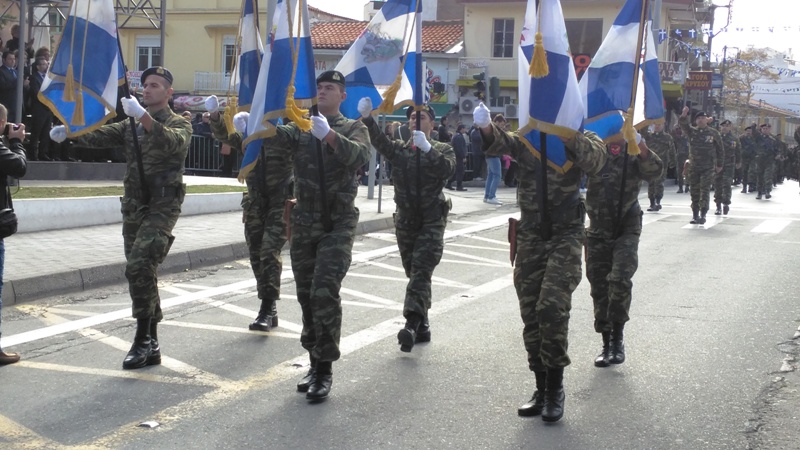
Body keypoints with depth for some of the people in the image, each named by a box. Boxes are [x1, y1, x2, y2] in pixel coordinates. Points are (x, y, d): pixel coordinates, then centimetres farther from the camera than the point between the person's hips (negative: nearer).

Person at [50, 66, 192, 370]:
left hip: (162, 206, -6)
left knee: (139, 267, -19)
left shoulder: (178, 123, 0)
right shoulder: (131, 125, 16)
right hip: (133, 206, 6)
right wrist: (70, 131, -17)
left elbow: (172, 142, -24)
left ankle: (142, 340, -11)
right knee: (142, 272, 8)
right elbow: (100, 136, 1)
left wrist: (143, 115, -37)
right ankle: (151, 343, 15)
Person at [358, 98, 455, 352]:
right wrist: (367, 118, -29)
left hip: (432, 220, -4)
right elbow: (379, 142, -12)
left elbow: (448, 168, -20)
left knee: (420, 272, -16)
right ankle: (422, 326, 18)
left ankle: (412, 325, -27)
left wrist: (427, 148, -32)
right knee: (413, 273, 9)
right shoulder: (400, 150, 9)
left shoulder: (443, 150, 2)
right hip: (405, 220, 4)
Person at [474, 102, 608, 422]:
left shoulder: (578, 139, 1)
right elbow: (500, 143, -15)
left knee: (552, 308, -18)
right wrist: (486, 128, -36)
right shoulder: (525, 138, 6)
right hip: (530, 237, 4)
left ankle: (555, 388, -4)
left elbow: (596, 160, -20)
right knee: (530, 314, 6)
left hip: (565, 236, -3)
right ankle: (541, 389, 18)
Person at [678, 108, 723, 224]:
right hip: (694, 166, 3)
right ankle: (695, 215, 13)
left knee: (705, 190, -9)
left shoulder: (713, 133, 2)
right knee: (694, 191, 6)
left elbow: (719, 149, 8)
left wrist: (719, 164, 8)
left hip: (708, 167, -2)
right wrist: (684, 114, -31)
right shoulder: (692, 131, 6)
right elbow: (683, 124, -11)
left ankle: (703, 215, -8)